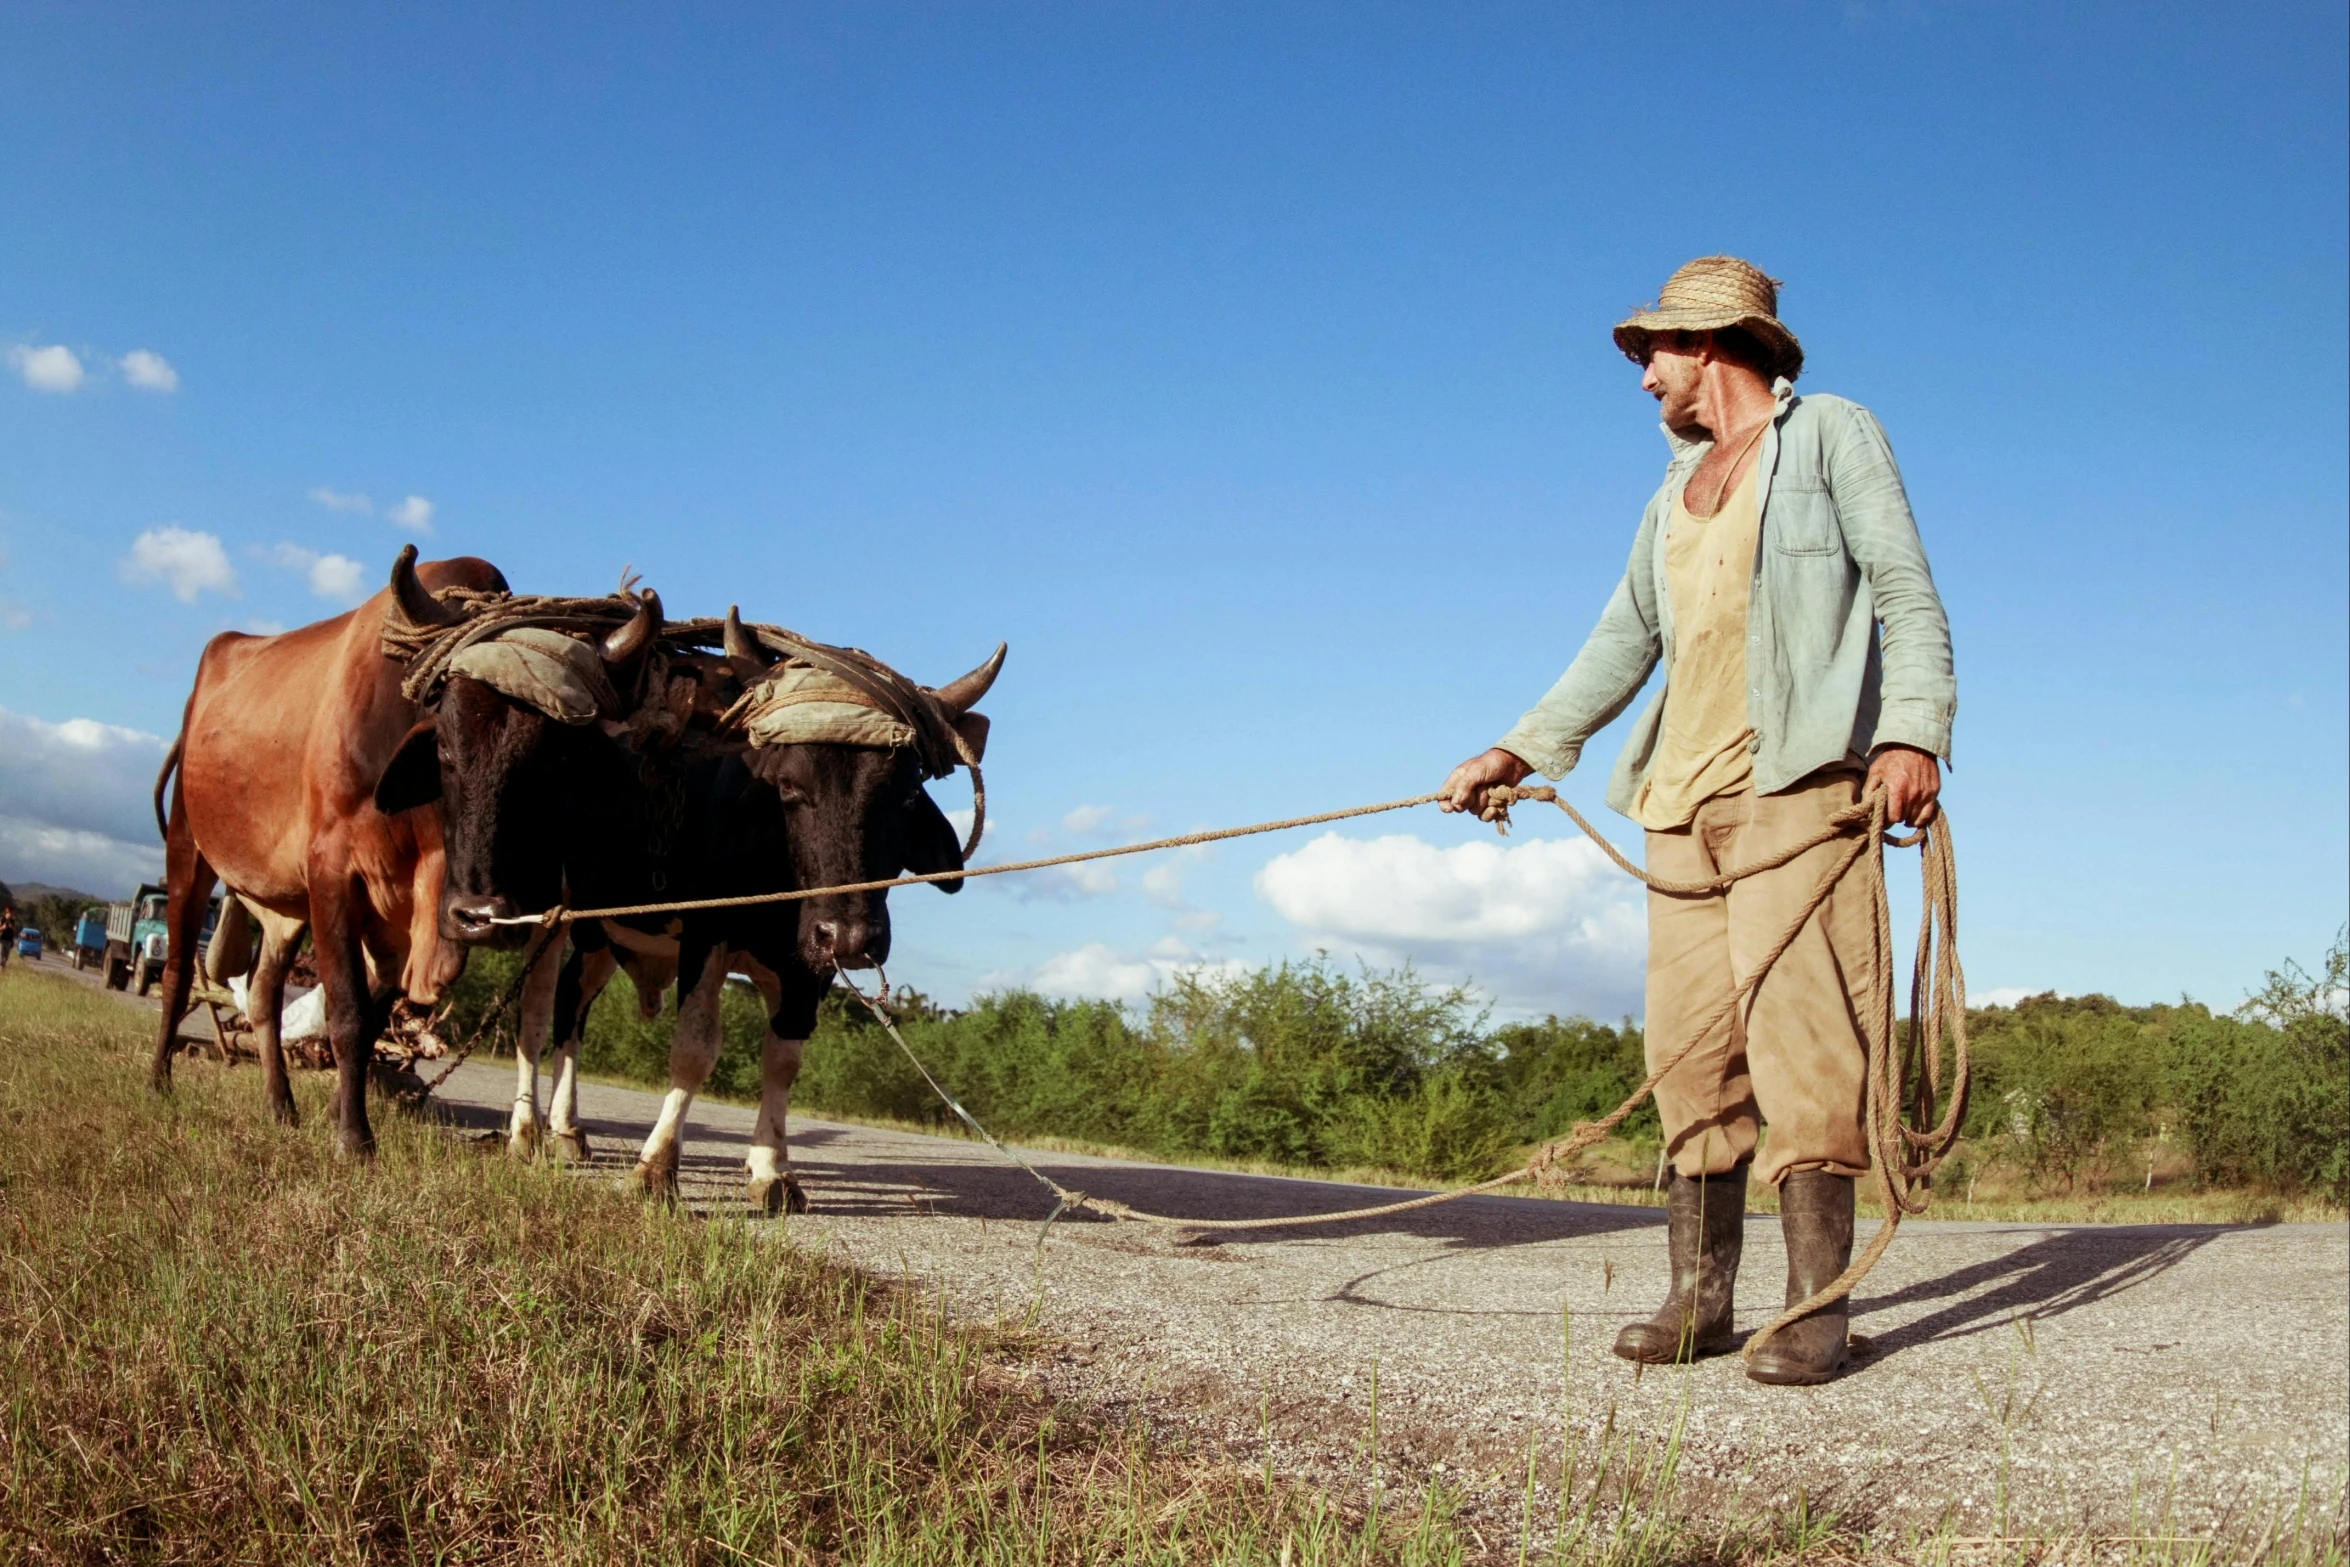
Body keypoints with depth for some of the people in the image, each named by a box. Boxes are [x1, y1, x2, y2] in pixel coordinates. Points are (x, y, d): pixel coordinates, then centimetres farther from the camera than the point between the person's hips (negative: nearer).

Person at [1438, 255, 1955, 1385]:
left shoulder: (1830, 432, 8)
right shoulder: (1676, 492, 26)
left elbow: (1906, 590, -2)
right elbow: (1623, 642, 23)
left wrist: (1912, 730, -17)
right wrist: (1521, 749, 14)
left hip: (1797, 781, -6)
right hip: (1684, 794, 6)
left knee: (1797, 1032, -13)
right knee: (1689, 1045, 1)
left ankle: (1815, 1306, -10)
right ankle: (1700, 1295, 5)